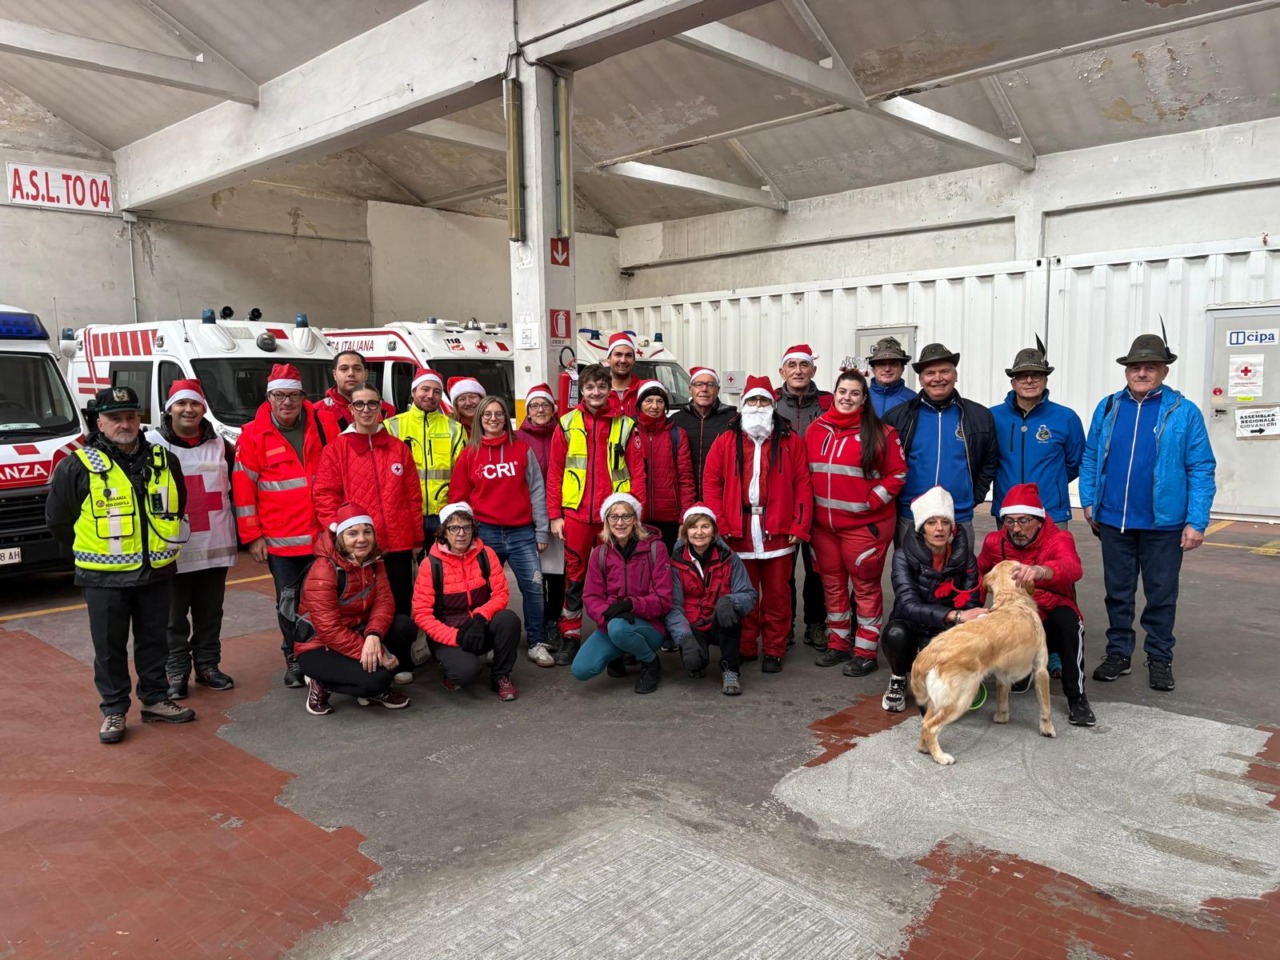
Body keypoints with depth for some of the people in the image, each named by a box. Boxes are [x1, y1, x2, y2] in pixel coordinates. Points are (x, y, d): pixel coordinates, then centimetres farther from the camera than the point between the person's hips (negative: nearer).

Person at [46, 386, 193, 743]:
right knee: (110, 647, 7)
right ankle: (113, 710, 20)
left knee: (154, 641, 14)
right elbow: (57, 519, 2)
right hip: (104, 578, -3)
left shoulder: (164, 461, 4)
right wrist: (91, 549, 7)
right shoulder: (77, 467, -8)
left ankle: (155, 700, 27)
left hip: (155, 573, 3)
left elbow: (177, 506, 20)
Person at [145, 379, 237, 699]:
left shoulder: (221, 445, 10)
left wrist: (237, 532, 12)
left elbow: (234, 490, 17)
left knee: (210, 613, 12)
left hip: (215, 547, 3)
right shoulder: (151, 445, -2)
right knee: (174, 616, 5)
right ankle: (176, 671, 15)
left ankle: (208, 665, 23)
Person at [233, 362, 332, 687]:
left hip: (323, 535, 1)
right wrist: (252, 536, -5)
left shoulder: (321, 424, 2)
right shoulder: (254, 434, -2)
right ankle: (294, 659, 26)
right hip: (280, 539, -1)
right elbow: (243, 487, -3)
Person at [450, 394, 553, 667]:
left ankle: (537, 644, 6)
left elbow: (536, 491, 4)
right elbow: (458, 496, 7)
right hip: (485, 532, 0)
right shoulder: (469, 454, 5)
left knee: (534, 586, -6)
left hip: (521, 532, 0)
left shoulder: (522, 449, 5)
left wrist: (542, 531, 0)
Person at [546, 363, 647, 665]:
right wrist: (554, 516, 0)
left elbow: (638, 473, 2)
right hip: (575, 514, 0)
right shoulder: (567, 424, 4)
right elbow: (554, 472, 4)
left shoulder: (625, 426, 4)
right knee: (574, 575, 8)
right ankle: (570, 637, 19)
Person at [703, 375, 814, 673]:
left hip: (777, 532, -1)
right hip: (738, 532, 1)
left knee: (776, 594, 5)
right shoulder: (726, 442, 7)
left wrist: (800, 526, -5)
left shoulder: (791, 441, 6)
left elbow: (803, 484, 2)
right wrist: (719, 524, -5)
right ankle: (745, 648, 21)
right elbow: (711, 483, 3)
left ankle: (774, 651, 17)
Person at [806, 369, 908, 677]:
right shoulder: (818, 429, 6)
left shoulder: (880, 432, -6)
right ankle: (837, 643, 28)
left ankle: (865, 651, 14)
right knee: (832, 584, 14)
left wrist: (872, 502, -11)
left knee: (865, 586, 4)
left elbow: (897, 473, -4)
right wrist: (811, 506, 4)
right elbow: (807, 470, 12)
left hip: (865, 524, -4)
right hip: (824, 524, 5)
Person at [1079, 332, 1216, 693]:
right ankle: (1118, 653, 26)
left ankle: (1159, 659, 25)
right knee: (1117, 592, 13)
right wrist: (1089, 501, 3)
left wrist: (1196, 521, -11)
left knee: (1161, 595, 10)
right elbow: (1090, 458, 10)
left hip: (1163, 524, -2)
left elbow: (1201, 470, -6)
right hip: (1113, 521, 3)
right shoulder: (1108, 408, 4)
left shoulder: (1184, 412, -5)